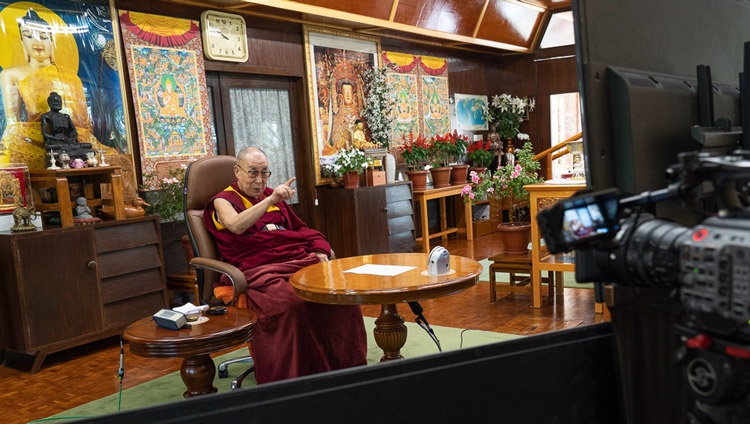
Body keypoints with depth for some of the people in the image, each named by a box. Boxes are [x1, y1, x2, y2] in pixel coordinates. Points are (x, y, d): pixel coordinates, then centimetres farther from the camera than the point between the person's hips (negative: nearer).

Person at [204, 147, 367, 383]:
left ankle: (345, 366, -10)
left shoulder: (271, 196, 28)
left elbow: (299, 228, 32)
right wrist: (271, 200, -25)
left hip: (299, 261, 6)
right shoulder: (224, 201, 10)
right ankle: (294, 378, -24)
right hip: (258, 271, -5)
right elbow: (237, 226, -14)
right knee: (291, 303, -37)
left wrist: (319, 250, 13)